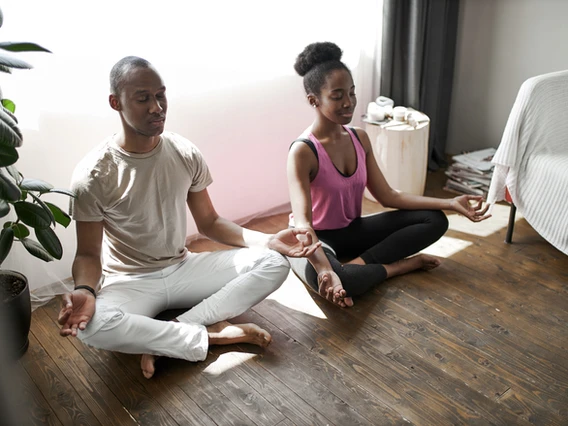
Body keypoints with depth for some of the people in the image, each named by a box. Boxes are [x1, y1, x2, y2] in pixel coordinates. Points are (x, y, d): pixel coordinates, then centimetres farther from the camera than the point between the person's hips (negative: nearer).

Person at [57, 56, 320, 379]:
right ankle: (212, 334, -19)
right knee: (92, 324, -38)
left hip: (183, 268, 4)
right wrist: (85, 291, -34)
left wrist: (268, 240, -11)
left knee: (273, 264, -15)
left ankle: (163, 337, -21)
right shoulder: (94, 174, -16)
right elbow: (89, 254, -10)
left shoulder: (186, 154, -4)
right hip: (129, 282, -4)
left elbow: (209, 223, 3)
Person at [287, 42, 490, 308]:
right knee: (323, 278, -43)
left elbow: (388, 196, 0)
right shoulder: (303, 151, -22)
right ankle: (403, 265, -16)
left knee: (435, 220, -4)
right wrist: (325, 270, -50)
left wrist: (451, 204, -7)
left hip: (351, 231, 7)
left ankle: (357, 264, -16)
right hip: (316, 240, -6)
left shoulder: (360, 139, 0)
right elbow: (302, 222, -33)